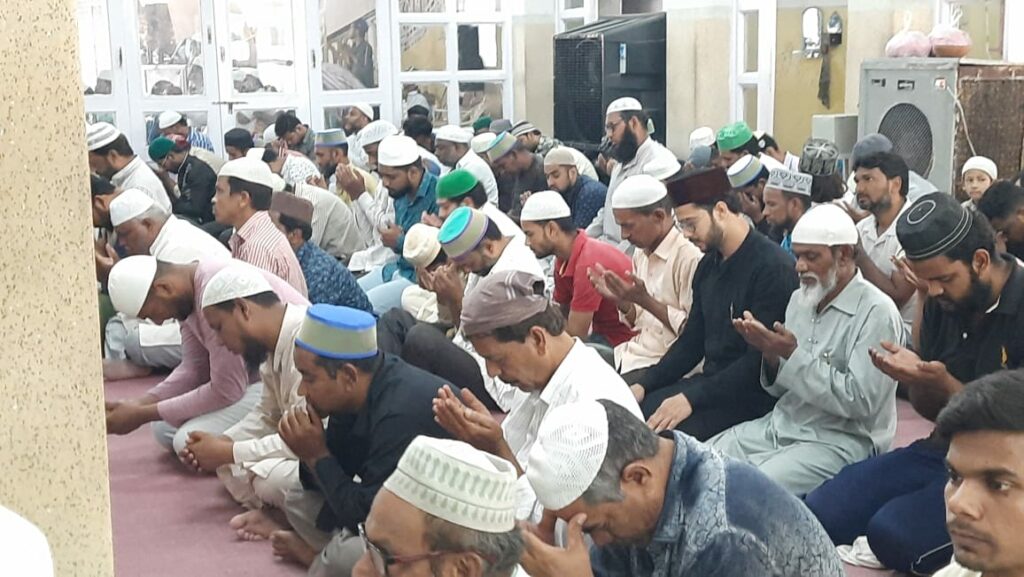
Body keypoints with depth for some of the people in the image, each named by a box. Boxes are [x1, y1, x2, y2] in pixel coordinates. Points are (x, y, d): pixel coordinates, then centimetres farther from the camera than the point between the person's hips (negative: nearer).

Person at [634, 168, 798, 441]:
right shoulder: (708, 265, 13)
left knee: (663, 433, -27)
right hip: (711, 381, 8)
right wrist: (644, 385, 4)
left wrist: (692, 397, -24)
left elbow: (760, 359, -20)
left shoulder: (773, 267, -15)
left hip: (752, 395, -8)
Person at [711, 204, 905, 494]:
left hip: (840, 440, -7)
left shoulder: (876, 312, -13)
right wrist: (771, 354, -10)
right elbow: (782, 388, 12)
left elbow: (860, 402, -20)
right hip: (782, 424, 7)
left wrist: (795, 356, -21)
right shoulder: (800, 299, 9)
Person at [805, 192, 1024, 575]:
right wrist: (914, 375, -11)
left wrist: (944, 385, -25)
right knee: (819, 513, -7)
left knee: (892, 530, -29)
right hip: (944, 449, 7)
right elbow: (930, 410, 11)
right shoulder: (942, 301, 4)